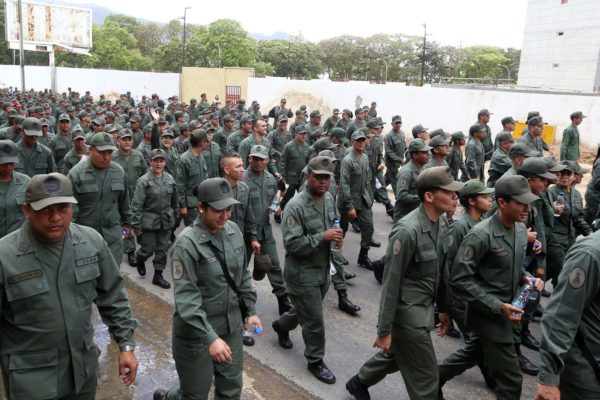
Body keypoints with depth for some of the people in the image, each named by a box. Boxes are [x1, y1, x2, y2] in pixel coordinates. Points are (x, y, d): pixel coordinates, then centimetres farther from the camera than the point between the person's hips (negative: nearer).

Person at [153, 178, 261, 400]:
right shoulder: (187, 242, -21)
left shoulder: (233, 230, -2)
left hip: (231, 326, 6)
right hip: (196, 333, -5)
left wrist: (250, 310, 10)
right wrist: (210, 337, -28)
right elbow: (186, 298, -23)